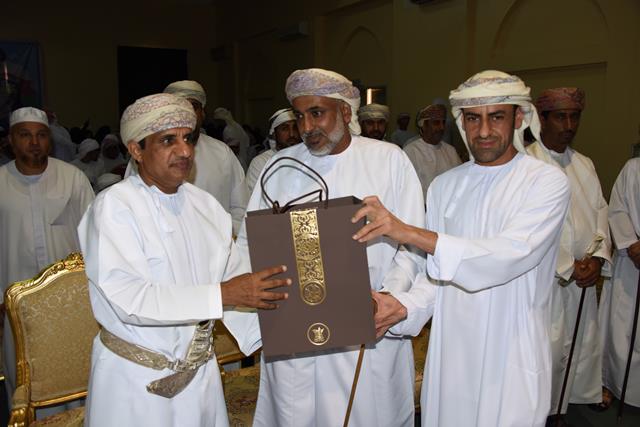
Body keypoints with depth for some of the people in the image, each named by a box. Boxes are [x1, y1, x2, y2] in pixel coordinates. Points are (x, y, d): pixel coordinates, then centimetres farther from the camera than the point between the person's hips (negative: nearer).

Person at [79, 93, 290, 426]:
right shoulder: (113, 207, -15)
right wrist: (222, 294, -28)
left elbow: (235, 278, 2)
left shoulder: (205, 205, 3)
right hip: (135, 380, -5)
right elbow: (129, 298, -24)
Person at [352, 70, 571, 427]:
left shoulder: (547, 182, -9)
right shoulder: (444, 186, 4)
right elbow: (436, 275, 5)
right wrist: (403, 306, -15)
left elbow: (510, 255, -25)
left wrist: (409, 233, -32)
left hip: (513, 360, -3)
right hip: (450, 355, 4)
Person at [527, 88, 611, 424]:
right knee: (546, 349, -2)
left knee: (583, 343, 14)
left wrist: (598, 257, -5)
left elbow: (600, 211, 10)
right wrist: (568, 267, -13)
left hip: (583, 277, 6)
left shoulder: (584, 165, 11)